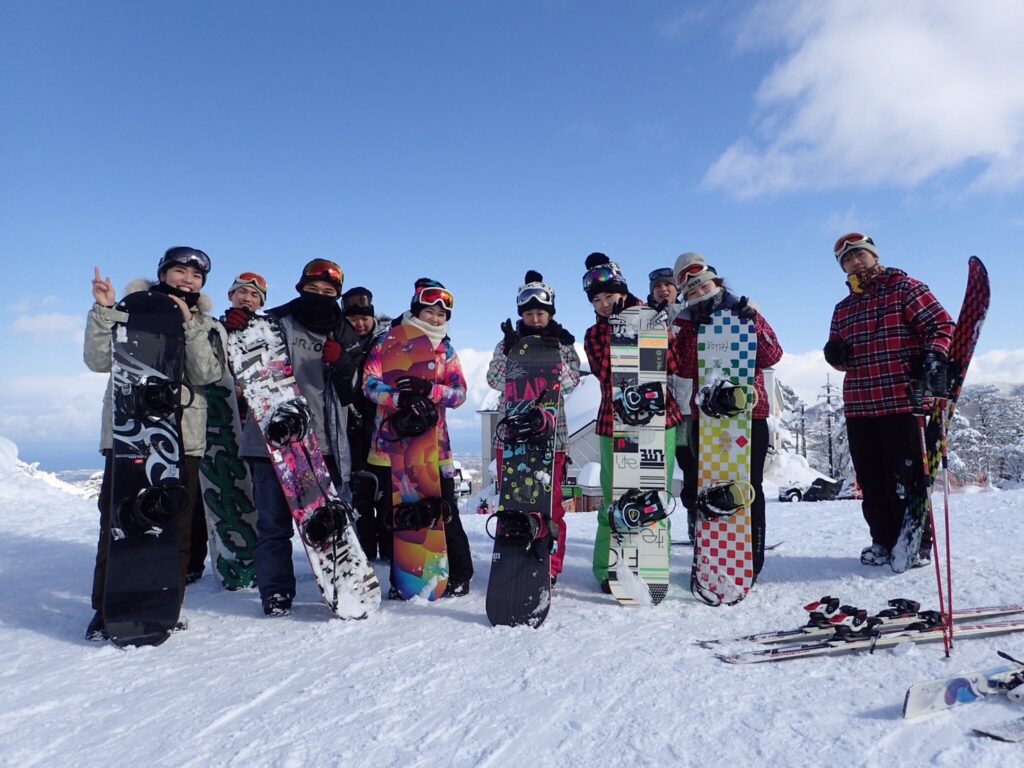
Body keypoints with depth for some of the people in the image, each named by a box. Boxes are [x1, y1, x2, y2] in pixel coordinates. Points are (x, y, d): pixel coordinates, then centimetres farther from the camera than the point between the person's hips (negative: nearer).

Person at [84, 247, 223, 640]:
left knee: (177, 525, 3)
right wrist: (104, 311, -11)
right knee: (116, 520, -2)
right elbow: (99, 361, -1)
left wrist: (189, 325, -13)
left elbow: (208, 374, -5)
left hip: (183, 436, 1)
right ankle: (106, 608, 11)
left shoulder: (205, 323, 12)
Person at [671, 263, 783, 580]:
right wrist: (696, 334, -16)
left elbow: (773, 356, -1)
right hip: (705, 416, 1)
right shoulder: (686, 322, 8)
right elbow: (685, 369, -6)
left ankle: (752, 561, 10)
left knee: (749, 487, 2)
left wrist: (752, 325, -13)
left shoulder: (745, 312, 8)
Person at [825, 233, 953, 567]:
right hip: (859, 406, 6)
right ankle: (884, 540, 22)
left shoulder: (905, 288, 2)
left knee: (906, 476, 0)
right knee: (872, 480, 9)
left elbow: (942, 325, -4)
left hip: (903, 402, -5)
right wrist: (836, 356, 1)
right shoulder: (843, 308, 19)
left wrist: (934, 356, -22)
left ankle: (916, 543, 13)